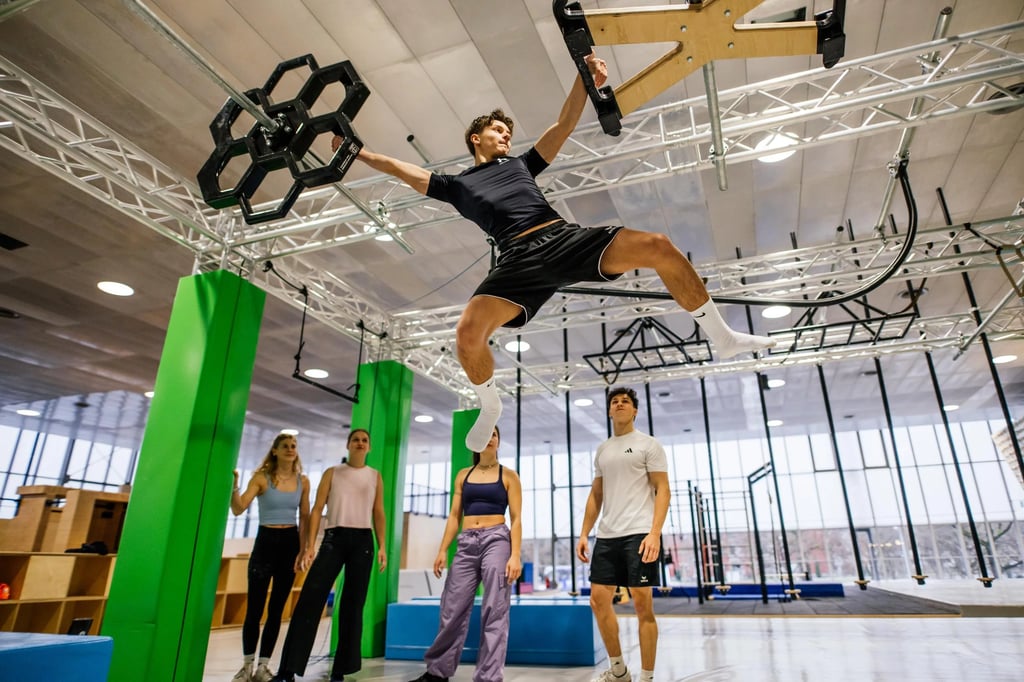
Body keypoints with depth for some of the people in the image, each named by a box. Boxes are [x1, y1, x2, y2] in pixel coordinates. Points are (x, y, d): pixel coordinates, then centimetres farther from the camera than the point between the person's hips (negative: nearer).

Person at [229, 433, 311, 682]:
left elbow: (304, 517, 8)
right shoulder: (261, 477, -3)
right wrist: (233, 484, -28)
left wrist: (304, 548, 2)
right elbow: (238, 509, -13)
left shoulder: (302, 481, 5)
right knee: (254, 607, -1)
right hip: (265, 542, -2)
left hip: (290, 543, 3)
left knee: (276, 609, 6)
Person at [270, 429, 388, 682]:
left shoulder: (375, 476, 11)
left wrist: (382, 547, 2)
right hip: (334, 537, -1)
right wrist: (310, 546, -5)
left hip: (363, 540, 1)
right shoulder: (332, 473, 9)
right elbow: (317, 509, 4)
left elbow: (379, 513, 10)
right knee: (311, 597, -11)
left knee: (353, 602, 1)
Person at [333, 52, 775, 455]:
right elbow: (399, 169, 27)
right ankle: (490, 406, 7)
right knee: (468, 334, -24)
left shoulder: (522, 164, 32)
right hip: (520, 260, -2)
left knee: (657, 247, -18)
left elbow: (563, 126, 27)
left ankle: (721, 336, -2)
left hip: (567, 238, 2)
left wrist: (584, 79, 16)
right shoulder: (456, 185, 26)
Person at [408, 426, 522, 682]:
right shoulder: (463, 475, 13)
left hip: (497, 540, -3)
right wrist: (442, 550, 4)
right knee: (452, 609, 7)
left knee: (494, 612, -4)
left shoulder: (508, 476, 4)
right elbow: (454, 516, 13)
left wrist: (515, 555, -11)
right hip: (466, 544, 3)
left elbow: (516, 519, -1)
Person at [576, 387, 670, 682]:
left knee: (642, 604, -2)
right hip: (607, 536, 6)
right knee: (598, 600, 7)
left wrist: (654, 533, -18)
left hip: (639, 534, -6)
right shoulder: (602, 450, 17)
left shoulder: (648, 444, 1)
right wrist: (584, 533, 10)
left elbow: (663, 490, -6)